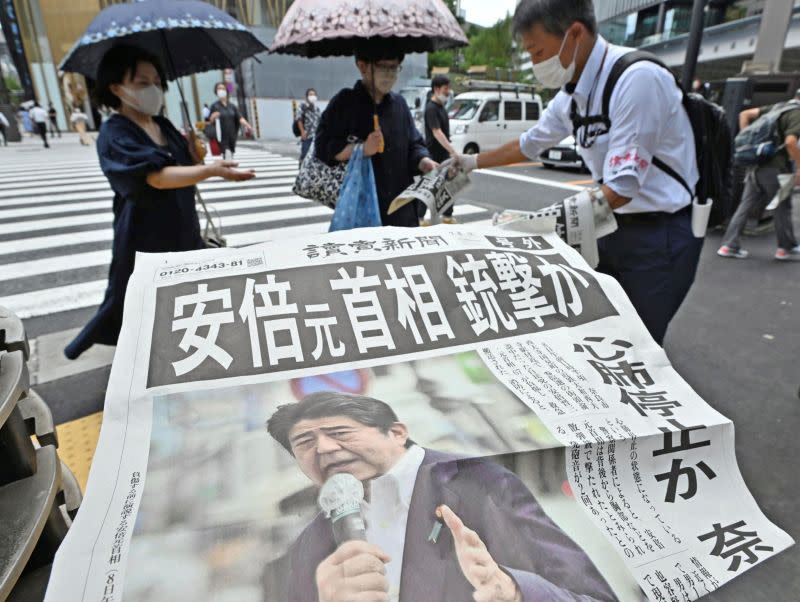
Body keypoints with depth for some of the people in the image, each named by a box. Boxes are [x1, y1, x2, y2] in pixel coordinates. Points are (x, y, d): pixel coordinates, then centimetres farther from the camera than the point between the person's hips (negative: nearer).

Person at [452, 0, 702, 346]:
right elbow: (531, 143, 19)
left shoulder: (637, 79, -24)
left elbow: (622, 187, -27)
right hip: (615, 226, 8)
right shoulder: (572, 93, 1)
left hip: (660, 234, -8)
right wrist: (472, 162, 23)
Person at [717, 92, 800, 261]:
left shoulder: (775, 107, 13)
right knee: (782, 208, 7)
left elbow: (744, 114, 15)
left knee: (746, 205, 9)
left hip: (756, 165, 7)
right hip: (775, 167, -7)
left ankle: (729, 246, 7)